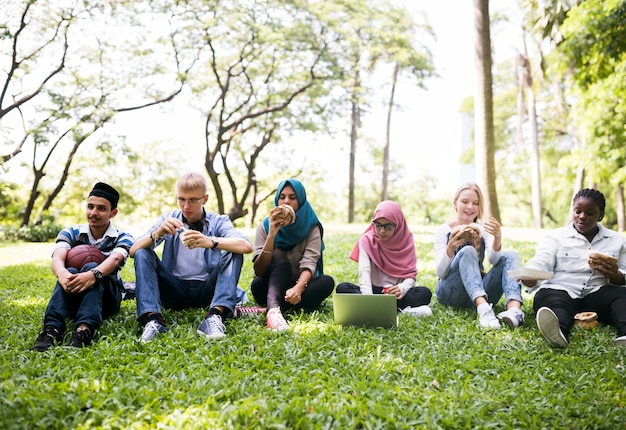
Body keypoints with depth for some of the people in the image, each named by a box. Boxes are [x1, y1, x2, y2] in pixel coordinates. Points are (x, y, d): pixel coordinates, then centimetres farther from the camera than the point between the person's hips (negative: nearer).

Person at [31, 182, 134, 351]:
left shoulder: (122, 238, -1)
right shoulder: (70, 233, 3)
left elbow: (115, 259, -26)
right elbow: (57, 257, -19)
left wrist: (94, 274, -49)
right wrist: (62, 273, -45)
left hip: (106, 298, -1)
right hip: (73, 297, 1)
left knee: (91, 267, -32)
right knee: (70, 273, -32)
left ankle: (84, 331, -54)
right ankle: (51, 330, -51)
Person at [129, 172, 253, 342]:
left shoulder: (218, 222, 1)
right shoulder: (168, 219, 6)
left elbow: (246, 246, -20)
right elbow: (133, 251, -4)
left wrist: (211, 242, -35)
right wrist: (157, 233, -24)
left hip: (205, 290, -1)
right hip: (174, 290, 2)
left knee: (234, 254, -21)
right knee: (142, 253, -16)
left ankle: (215, 316, -38)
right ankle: (152, 319, -31)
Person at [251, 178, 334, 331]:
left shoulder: (311, 228, -6)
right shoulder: (265, 226, -7)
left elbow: (309, 265, -20)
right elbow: (259, 271, -18)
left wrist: (298, 288, -42)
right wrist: (272, 234, -28)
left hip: (297, 286, 1)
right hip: (268, 287, -1)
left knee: (327, 281, -26)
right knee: (283, 265, -29)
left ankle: (268, 310, -39)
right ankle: (273, 309, -57)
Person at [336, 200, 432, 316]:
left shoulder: (406, 241, -2)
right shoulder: (367, 240, -4)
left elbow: (411, 275, -6)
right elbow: (364, 272, -17)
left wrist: (402, 288, -30)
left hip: (396, 293, 0)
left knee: (425, 293, -26)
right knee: (342, 288, -27)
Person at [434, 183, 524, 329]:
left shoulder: (483, 230, 8)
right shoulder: (443, 231, -1)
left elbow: (493, 260, -11)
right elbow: (440, 273, -12)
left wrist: (497, 237, -32)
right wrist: (450, 248, -31)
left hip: (479, 291, 3)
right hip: (450, 292, -3)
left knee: (510, 256, -16)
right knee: (468, 252, -28)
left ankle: (514, 309, -44)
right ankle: (484, 310, -52)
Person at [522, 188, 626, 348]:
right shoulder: (555, 237, 14)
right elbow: (541, 262, -4)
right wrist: (530, 276, -28)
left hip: (598, 295, 2)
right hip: (561, 291, -2)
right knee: (549, 297, -35)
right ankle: (558, 331, -67)